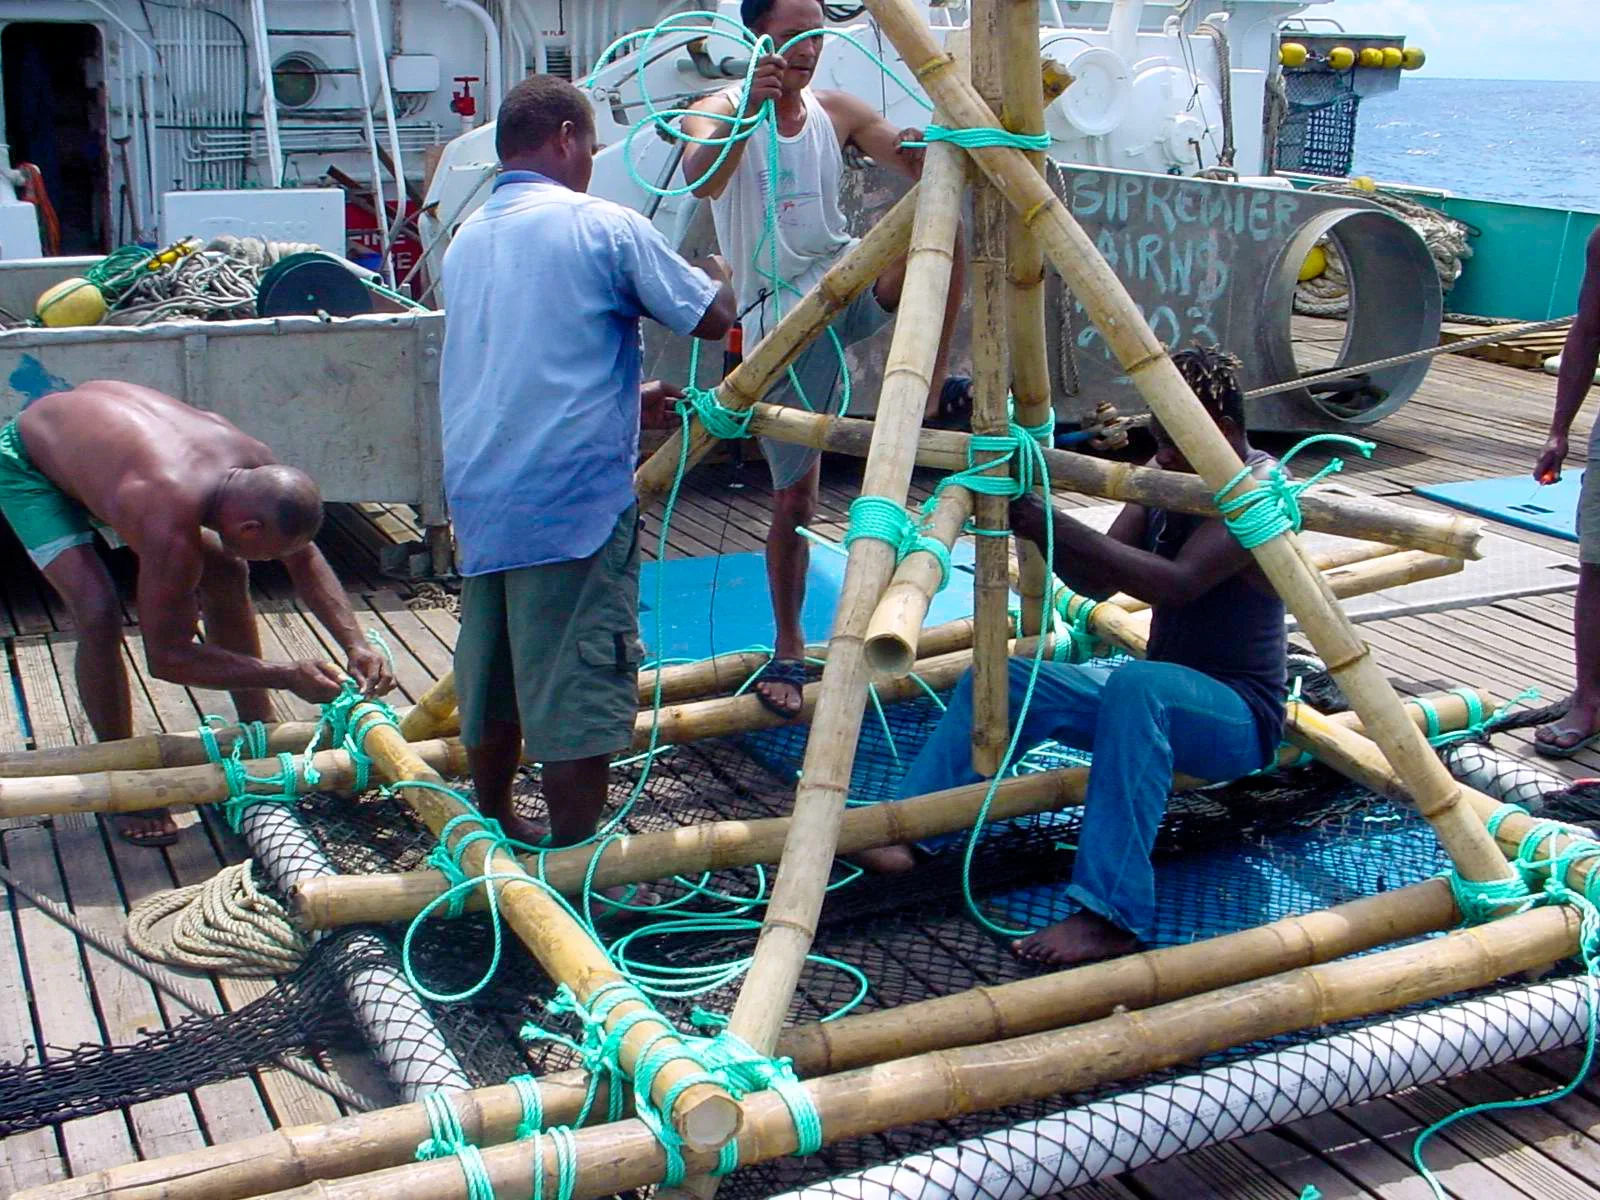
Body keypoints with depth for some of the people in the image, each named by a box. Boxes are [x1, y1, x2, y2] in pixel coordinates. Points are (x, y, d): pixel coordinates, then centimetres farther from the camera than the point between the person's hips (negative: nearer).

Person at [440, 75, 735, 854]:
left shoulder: (466, 241, 17)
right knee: (578, 685, -1)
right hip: (575, 496, -8)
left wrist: (627, 396, 33)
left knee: (490, 673, 18)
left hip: (479, 497, 8)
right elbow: (713, 317, 0)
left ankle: (496, 830, 32)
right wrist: (722, 279, 22)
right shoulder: (604, 227, -6)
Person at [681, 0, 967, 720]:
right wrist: (748, 111, -45)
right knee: (794, 494, 1)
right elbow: (700, 182, -29)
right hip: (779, 313, -3)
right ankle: (787, 649, 19)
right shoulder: (722, 112, -7)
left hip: (847, 279, 3)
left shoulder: (838, 112, 5)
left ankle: (932, 395, -18)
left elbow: (916, 165, -6)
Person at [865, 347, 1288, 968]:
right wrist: (1040, 527, -14)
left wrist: (1057, 526, -38)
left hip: (1239, 717, -8)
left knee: (1138, 686, -40)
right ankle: (900, 830, -15)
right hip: (1160, 691, 8)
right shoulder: (1165, 483, 6)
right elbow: (1098, 582, 5)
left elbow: (1177, 583, -34)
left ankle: (1112, 915, -42)